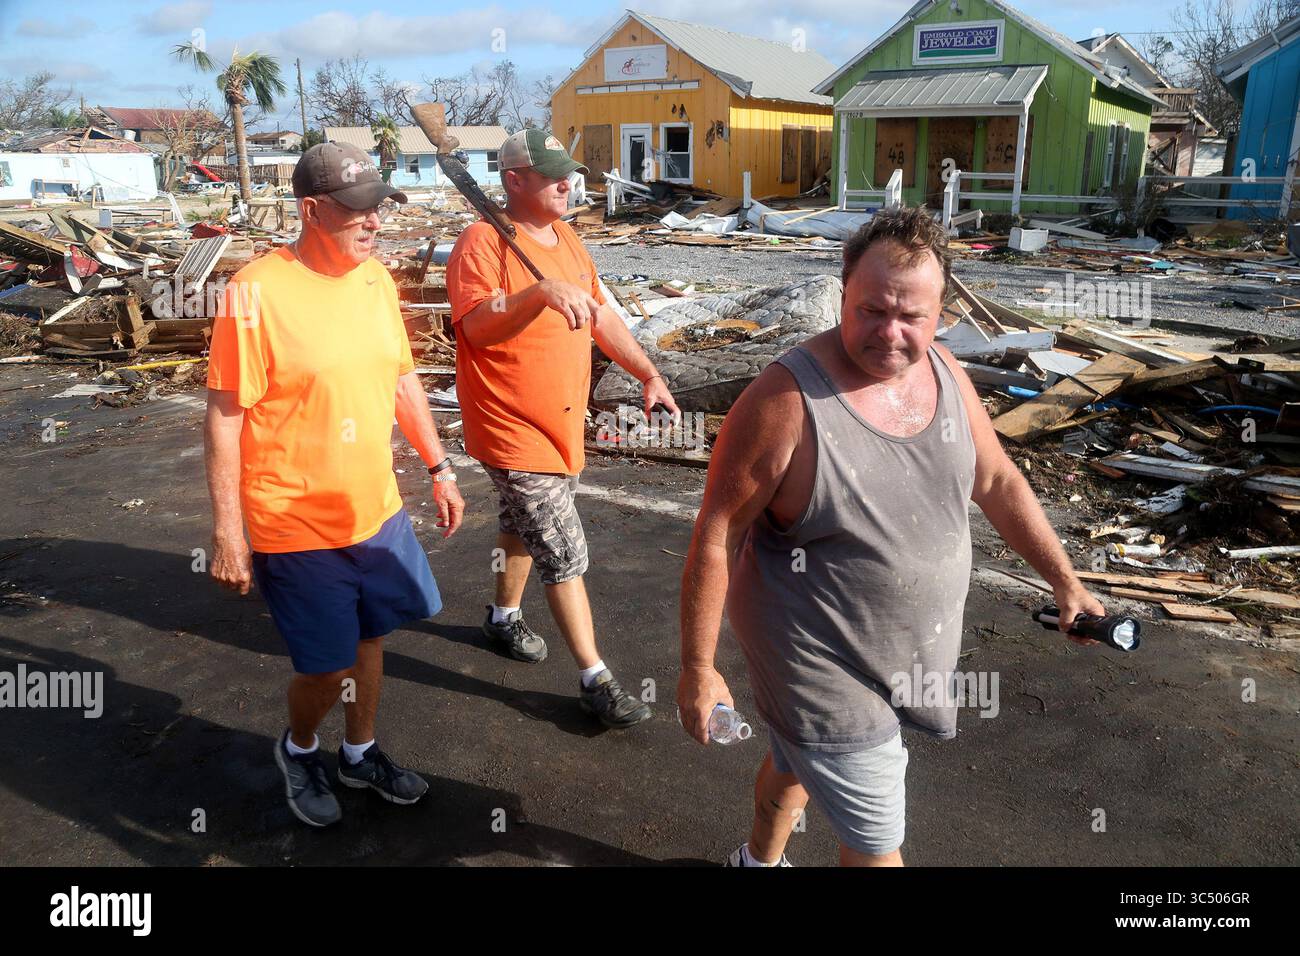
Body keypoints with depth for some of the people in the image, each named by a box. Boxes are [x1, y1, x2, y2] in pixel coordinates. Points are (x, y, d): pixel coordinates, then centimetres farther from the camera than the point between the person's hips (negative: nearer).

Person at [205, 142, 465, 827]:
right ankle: (298, 749, 37)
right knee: (327, 668, 5)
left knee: (368, 639, 19)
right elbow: (224, 417, -14)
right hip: (298, 530, -5)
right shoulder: (257, 292, -17)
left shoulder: (376, 279, 2)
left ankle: (360, 752, 43)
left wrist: (439, 469, 11)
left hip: (378, 513, 6)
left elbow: (403, 380, 12)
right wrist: (226, 529, -13)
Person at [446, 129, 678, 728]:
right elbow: (474, 326, -29)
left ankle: (505, 616, 48)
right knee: (565, 555, -5)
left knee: (523, 526, 25)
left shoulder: (565, 237, 10)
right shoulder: (483, 242, -16)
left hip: (562, 424, 8)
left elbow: (600, 315, 16)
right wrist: (541, 290, -41)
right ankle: (595, 679, 7)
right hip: (513, 429, -8)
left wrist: (648, 373, 10)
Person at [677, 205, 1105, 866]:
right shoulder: (788, 400, -27)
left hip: (912, 649, 7)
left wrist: (1064, 581, 12)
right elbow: (716, 537, -21)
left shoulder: (943, 372, -5)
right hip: (824, 668, -7)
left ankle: (760, 861, 58)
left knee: (797, 761, 30)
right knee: (875, 844, 6)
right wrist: (698, 671, -16)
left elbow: (997, 482, 9)